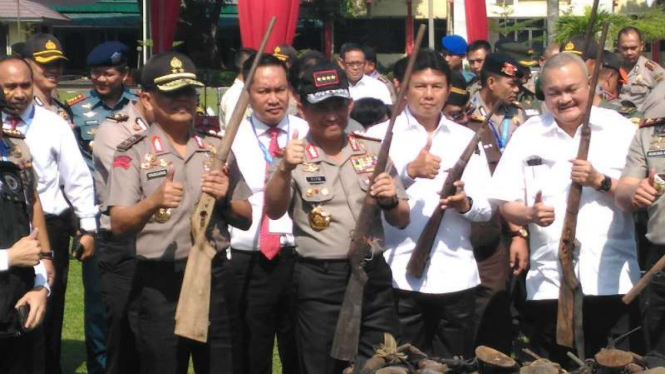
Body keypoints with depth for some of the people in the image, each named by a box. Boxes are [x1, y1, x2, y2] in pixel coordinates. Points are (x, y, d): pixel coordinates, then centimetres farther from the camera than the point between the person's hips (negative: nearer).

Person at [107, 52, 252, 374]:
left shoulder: (217, 150, 9)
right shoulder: (134, 153, -2)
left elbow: (246, 220, 12)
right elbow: (118, 225, -12)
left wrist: (225, 199, -9)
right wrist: (153, 202, -30)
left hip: (214, 276, 4)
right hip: (159, 283, -3)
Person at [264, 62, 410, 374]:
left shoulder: (373, 151, 9)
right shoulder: (294, 157, -1)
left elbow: (402, 220, 13)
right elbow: (273, 211, -18)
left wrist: (390, 201, -9)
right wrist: (284, 170, -35)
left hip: (373, 276, 3)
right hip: (319, 282, -3)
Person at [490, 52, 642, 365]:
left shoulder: (620, 129, 3)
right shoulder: (527, 135, 6)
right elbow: (507, 204, 4)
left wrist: (600, 181, -16)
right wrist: (530, 214, -17)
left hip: (612, 281, -1)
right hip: (549, 284, 1)